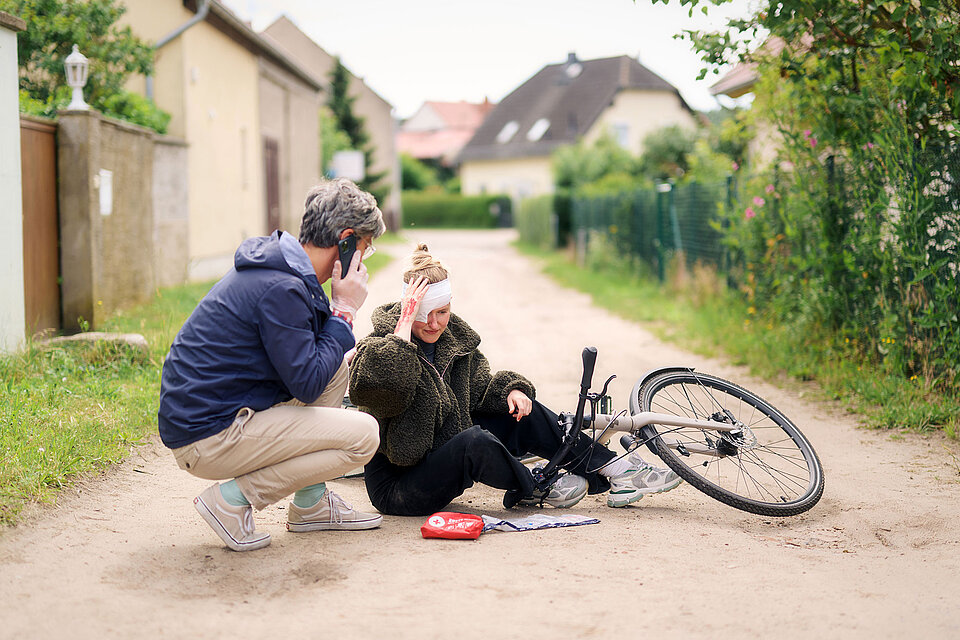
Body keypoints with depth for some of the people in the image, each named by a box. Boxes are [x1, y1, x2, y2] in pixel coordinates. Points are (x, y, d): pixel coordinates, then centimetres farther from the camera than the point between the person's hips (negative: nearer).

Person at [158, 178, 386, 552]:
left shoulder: (274, 266, 11)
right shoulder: (281, 289, -21)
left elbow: (306, 357, 21)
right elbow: (308, 384, -18)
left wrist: (339, 310, 5)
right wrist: (344, 311, -10)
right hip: (207, 438, -10)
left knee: (337, 367, 16)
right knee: (363, 434, -12)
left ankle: (310, 503, 16)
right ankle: (234, 498, -7)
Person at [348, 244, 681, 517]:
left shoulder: (454, 338, 4)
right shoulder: (379, 347, -18)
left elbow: (480, 387, 14)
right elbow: (370, 387, -40)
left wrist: (511, 391, -8)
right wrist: (404, 326, -34)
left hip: (442, 462, 8)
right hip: (398, 488, -8)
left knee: (522, 411, -2)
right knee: (474, 440, -34)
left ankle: (612, 469, 3)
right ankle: (535, 490, -7)